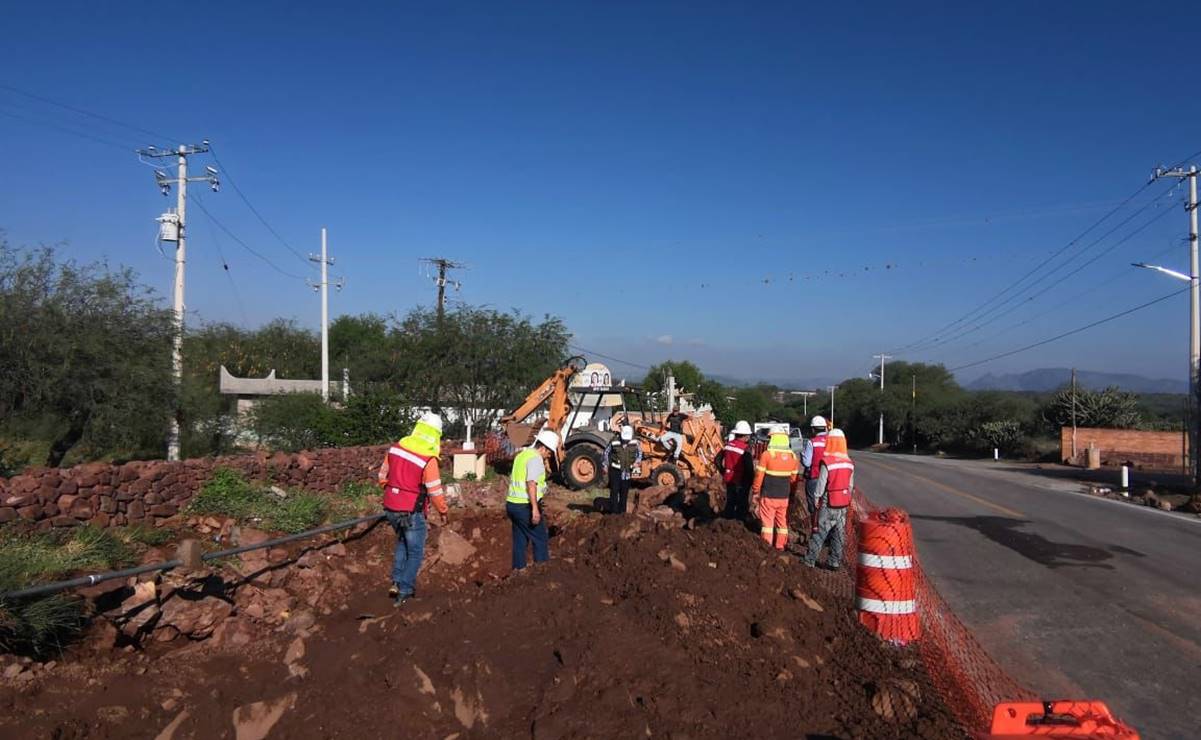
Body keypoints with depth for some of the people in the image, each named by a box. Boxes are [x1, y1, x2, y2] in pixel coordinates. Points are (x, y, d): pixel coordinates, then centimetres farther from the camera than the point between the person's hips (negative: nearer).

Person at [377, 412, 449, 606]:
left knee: (402, 543, 27)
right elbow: (435, 491, -14)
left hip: (391, 508, 6)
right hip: (412, 512, -6)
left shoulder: (395, 448, -1)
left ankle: (397, 582, 22)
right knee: (415, 552, 9)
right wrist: (443, 511, 2)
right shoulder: (428, 460, -19)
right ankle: (404, 592, 8)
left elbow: (383, 476, 10)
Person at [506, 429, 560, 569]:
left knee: (520, 541, 14)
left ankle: (518, 569, 18)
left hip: (512, 503, 9)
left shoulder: (522, 454, 15)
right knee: (540, 539, 3)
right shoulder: (536, 459, -13)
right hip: (525, 506, -9)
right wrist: (535, 508, -28)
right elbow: (531, 483, -25)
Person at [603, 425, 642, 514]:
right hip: (615, 470, -3)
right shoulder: (614, 442, -12)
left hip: (627, 471, 3)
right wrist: (605, 465, 2)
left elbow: (639, 452, 10)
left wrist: (637, 461, -6)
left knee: (624, 492, 12)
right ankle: (613, 511, -3)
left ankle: (622, 510, 23)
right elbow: (606, 452, 2)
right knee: (614, 491, -7)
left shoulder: (634, 442, -6)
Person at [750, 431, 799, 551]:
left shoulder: (767, 454, -12)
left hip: (768, 496, -4)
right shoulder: (793, 457, 2)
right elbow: (794, 479, 7)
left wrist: (755, 493, 1)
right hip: (784, 496, 4)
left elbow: (759, 476, -9)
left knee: (767, 522, 4)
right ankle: (780, 547, 18)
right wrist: (791, 494, 18)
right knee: (782, 522, 14)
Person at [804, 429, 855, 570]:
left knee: (820, 532, 4)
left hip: (828, 503, -4)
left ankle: (810, 560, 10)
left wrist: (817, 498, 0)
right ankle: (834, 561, 17)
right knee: (838, 534, 12)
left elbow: (821, 484, -12)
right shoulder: (849, 463, 1)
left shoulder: (826, 462, -16)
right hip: (843, 504, 5)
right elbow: (851, 485, 8)